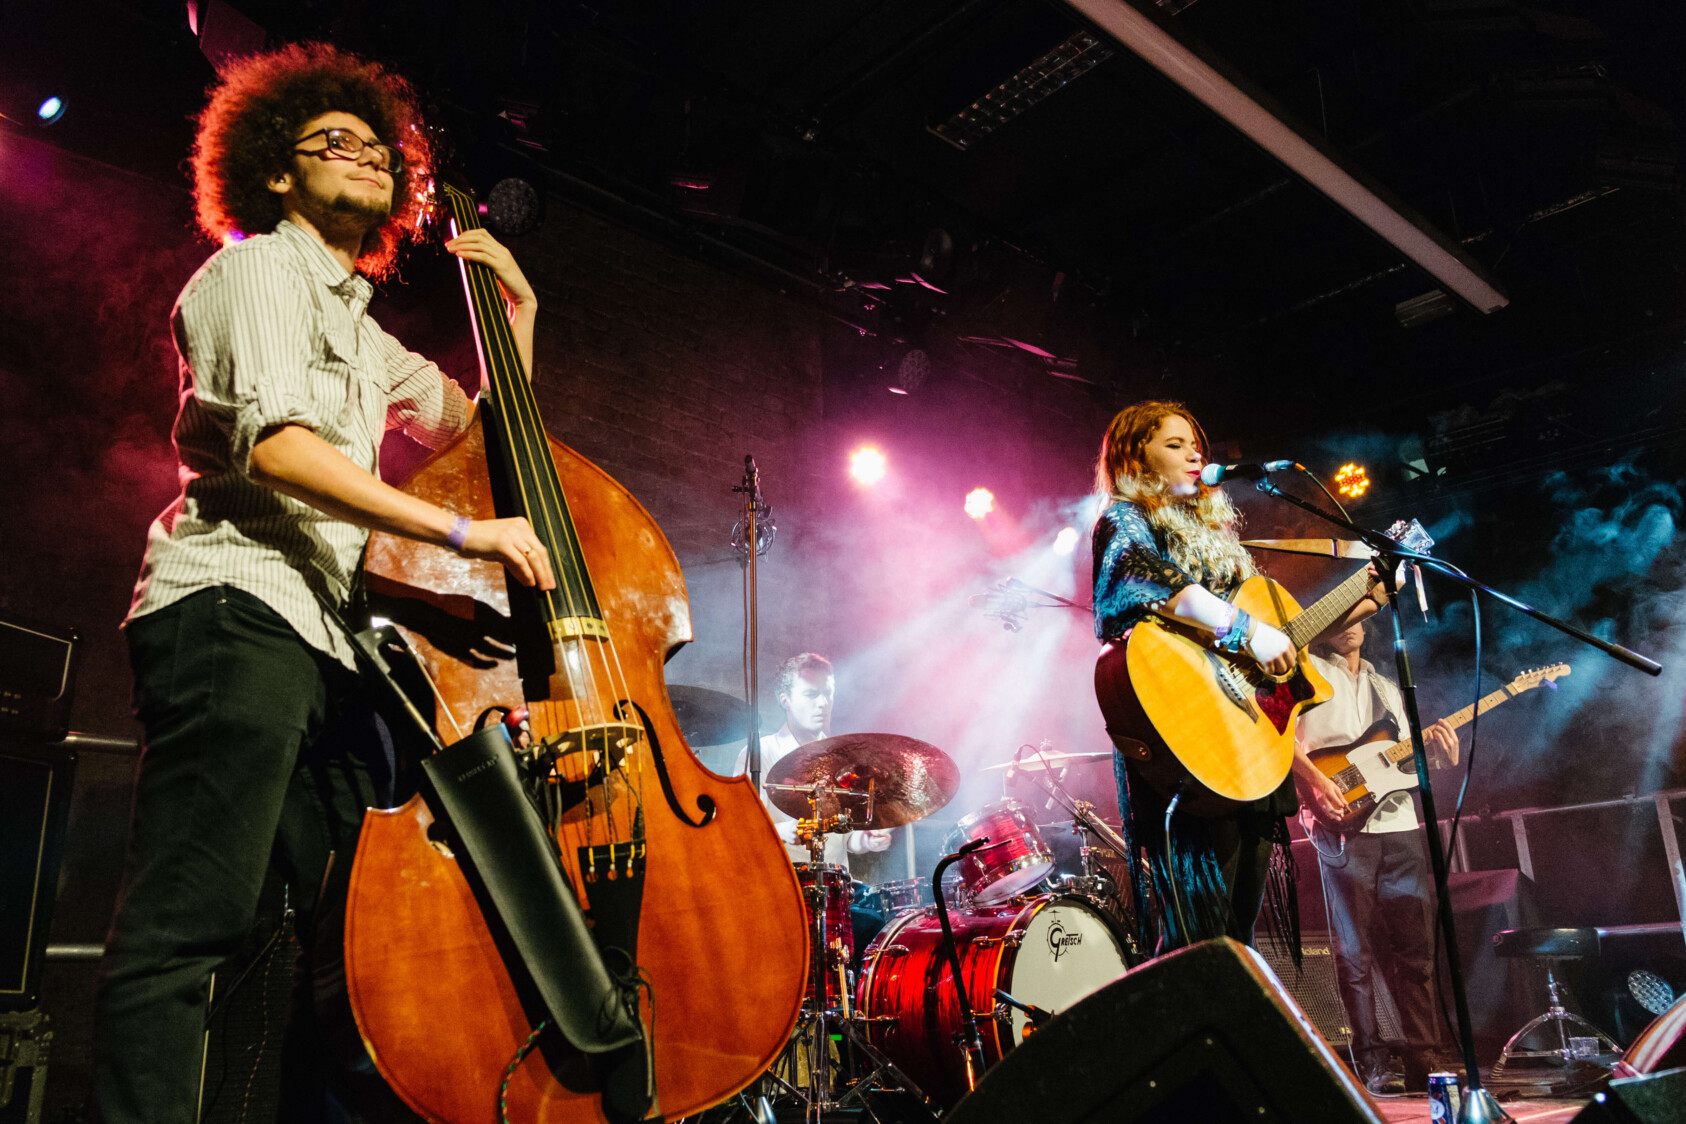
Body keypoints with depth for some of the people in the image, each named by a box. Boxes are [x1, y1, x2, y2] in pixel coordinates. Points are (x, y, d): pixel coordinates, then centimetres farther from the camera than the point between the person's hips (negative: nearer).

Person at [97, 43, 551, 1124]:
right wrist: (457, 530, -17)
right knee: (190, 918, -17)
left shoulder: (367, 337, 31)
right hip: (236, 607, -9)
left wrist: (518, 308, 28)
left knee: (361, 934, 3)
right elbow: (273, 442, -12)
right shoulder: (258, 268, 6)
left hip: (325, 642, 9)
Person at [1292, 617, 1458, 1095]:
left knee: (1415, 950, 6)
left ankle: (1423, 1063, 13)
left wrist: (1436, 751, 3)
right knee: (1356, 952, -2)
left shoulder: (1388, 688, 24)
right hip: (1343, 824, -6)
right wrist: (1314, 779, -20)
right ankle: (1372, 1065, 5)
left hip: (1402, 826, 6)